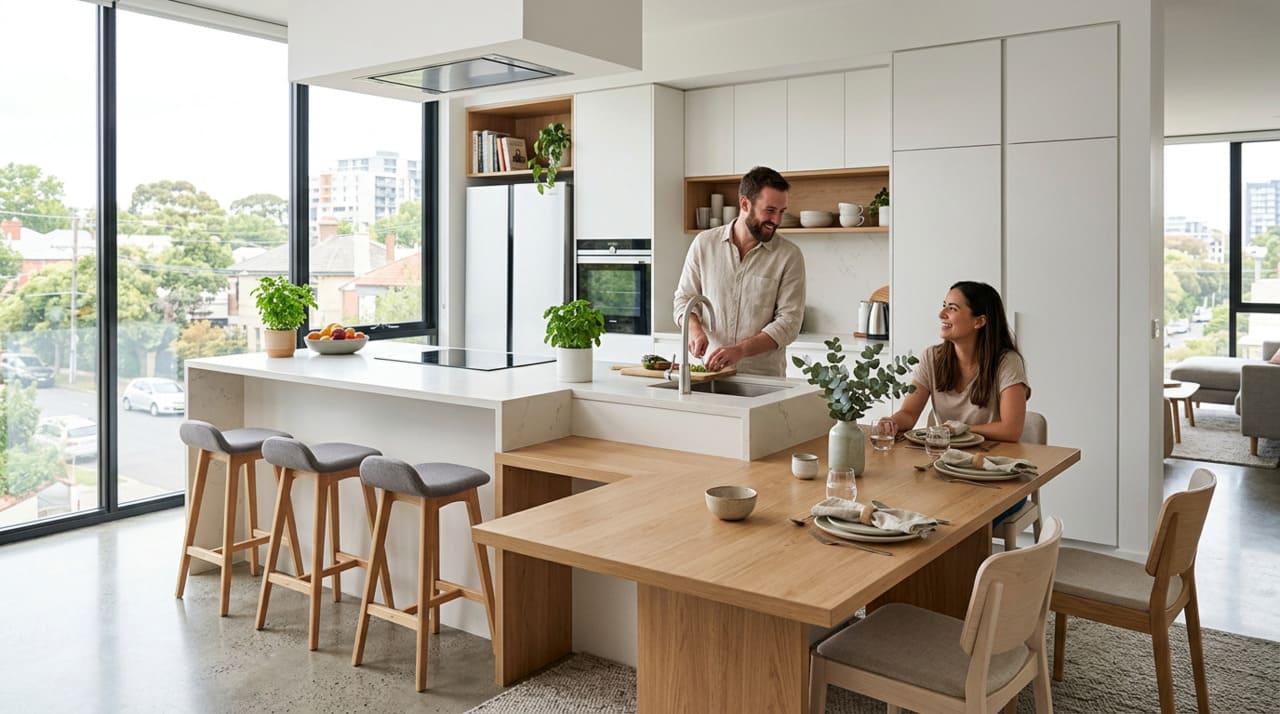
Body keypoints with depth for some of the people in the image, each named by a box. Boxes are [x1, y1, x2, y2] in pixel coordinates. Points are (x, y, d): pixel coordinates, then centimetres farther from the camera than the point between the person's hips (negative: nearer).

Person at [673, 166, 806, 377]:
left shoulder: (789, 255, 0)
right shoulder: (705, 243, 6)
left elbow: (788, 322, -5)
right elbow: (684, 298, 14)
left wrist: (740, 350, -18)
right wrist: (694, 329, -8)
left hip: (764, 376, -2)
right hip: (711, 371, 2)